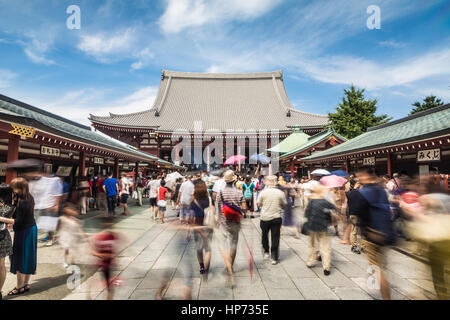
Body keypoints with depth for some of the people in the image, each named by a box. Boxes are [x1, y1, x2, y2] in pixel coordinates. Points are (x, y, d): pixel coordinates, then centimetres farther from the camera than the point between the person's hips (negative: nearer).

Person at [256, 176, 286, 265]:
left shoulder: (263, 192, -10)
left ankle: (266, 252, 31)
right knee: (275, 237, 6)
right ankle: (274, 258, 10)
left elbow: (259, 204, 0)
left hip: (265, 218, 0)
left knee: (264, 235, 21)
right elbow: (284, 205, 2)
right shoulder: (280, 192, -8)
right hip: (276, 218, 0)